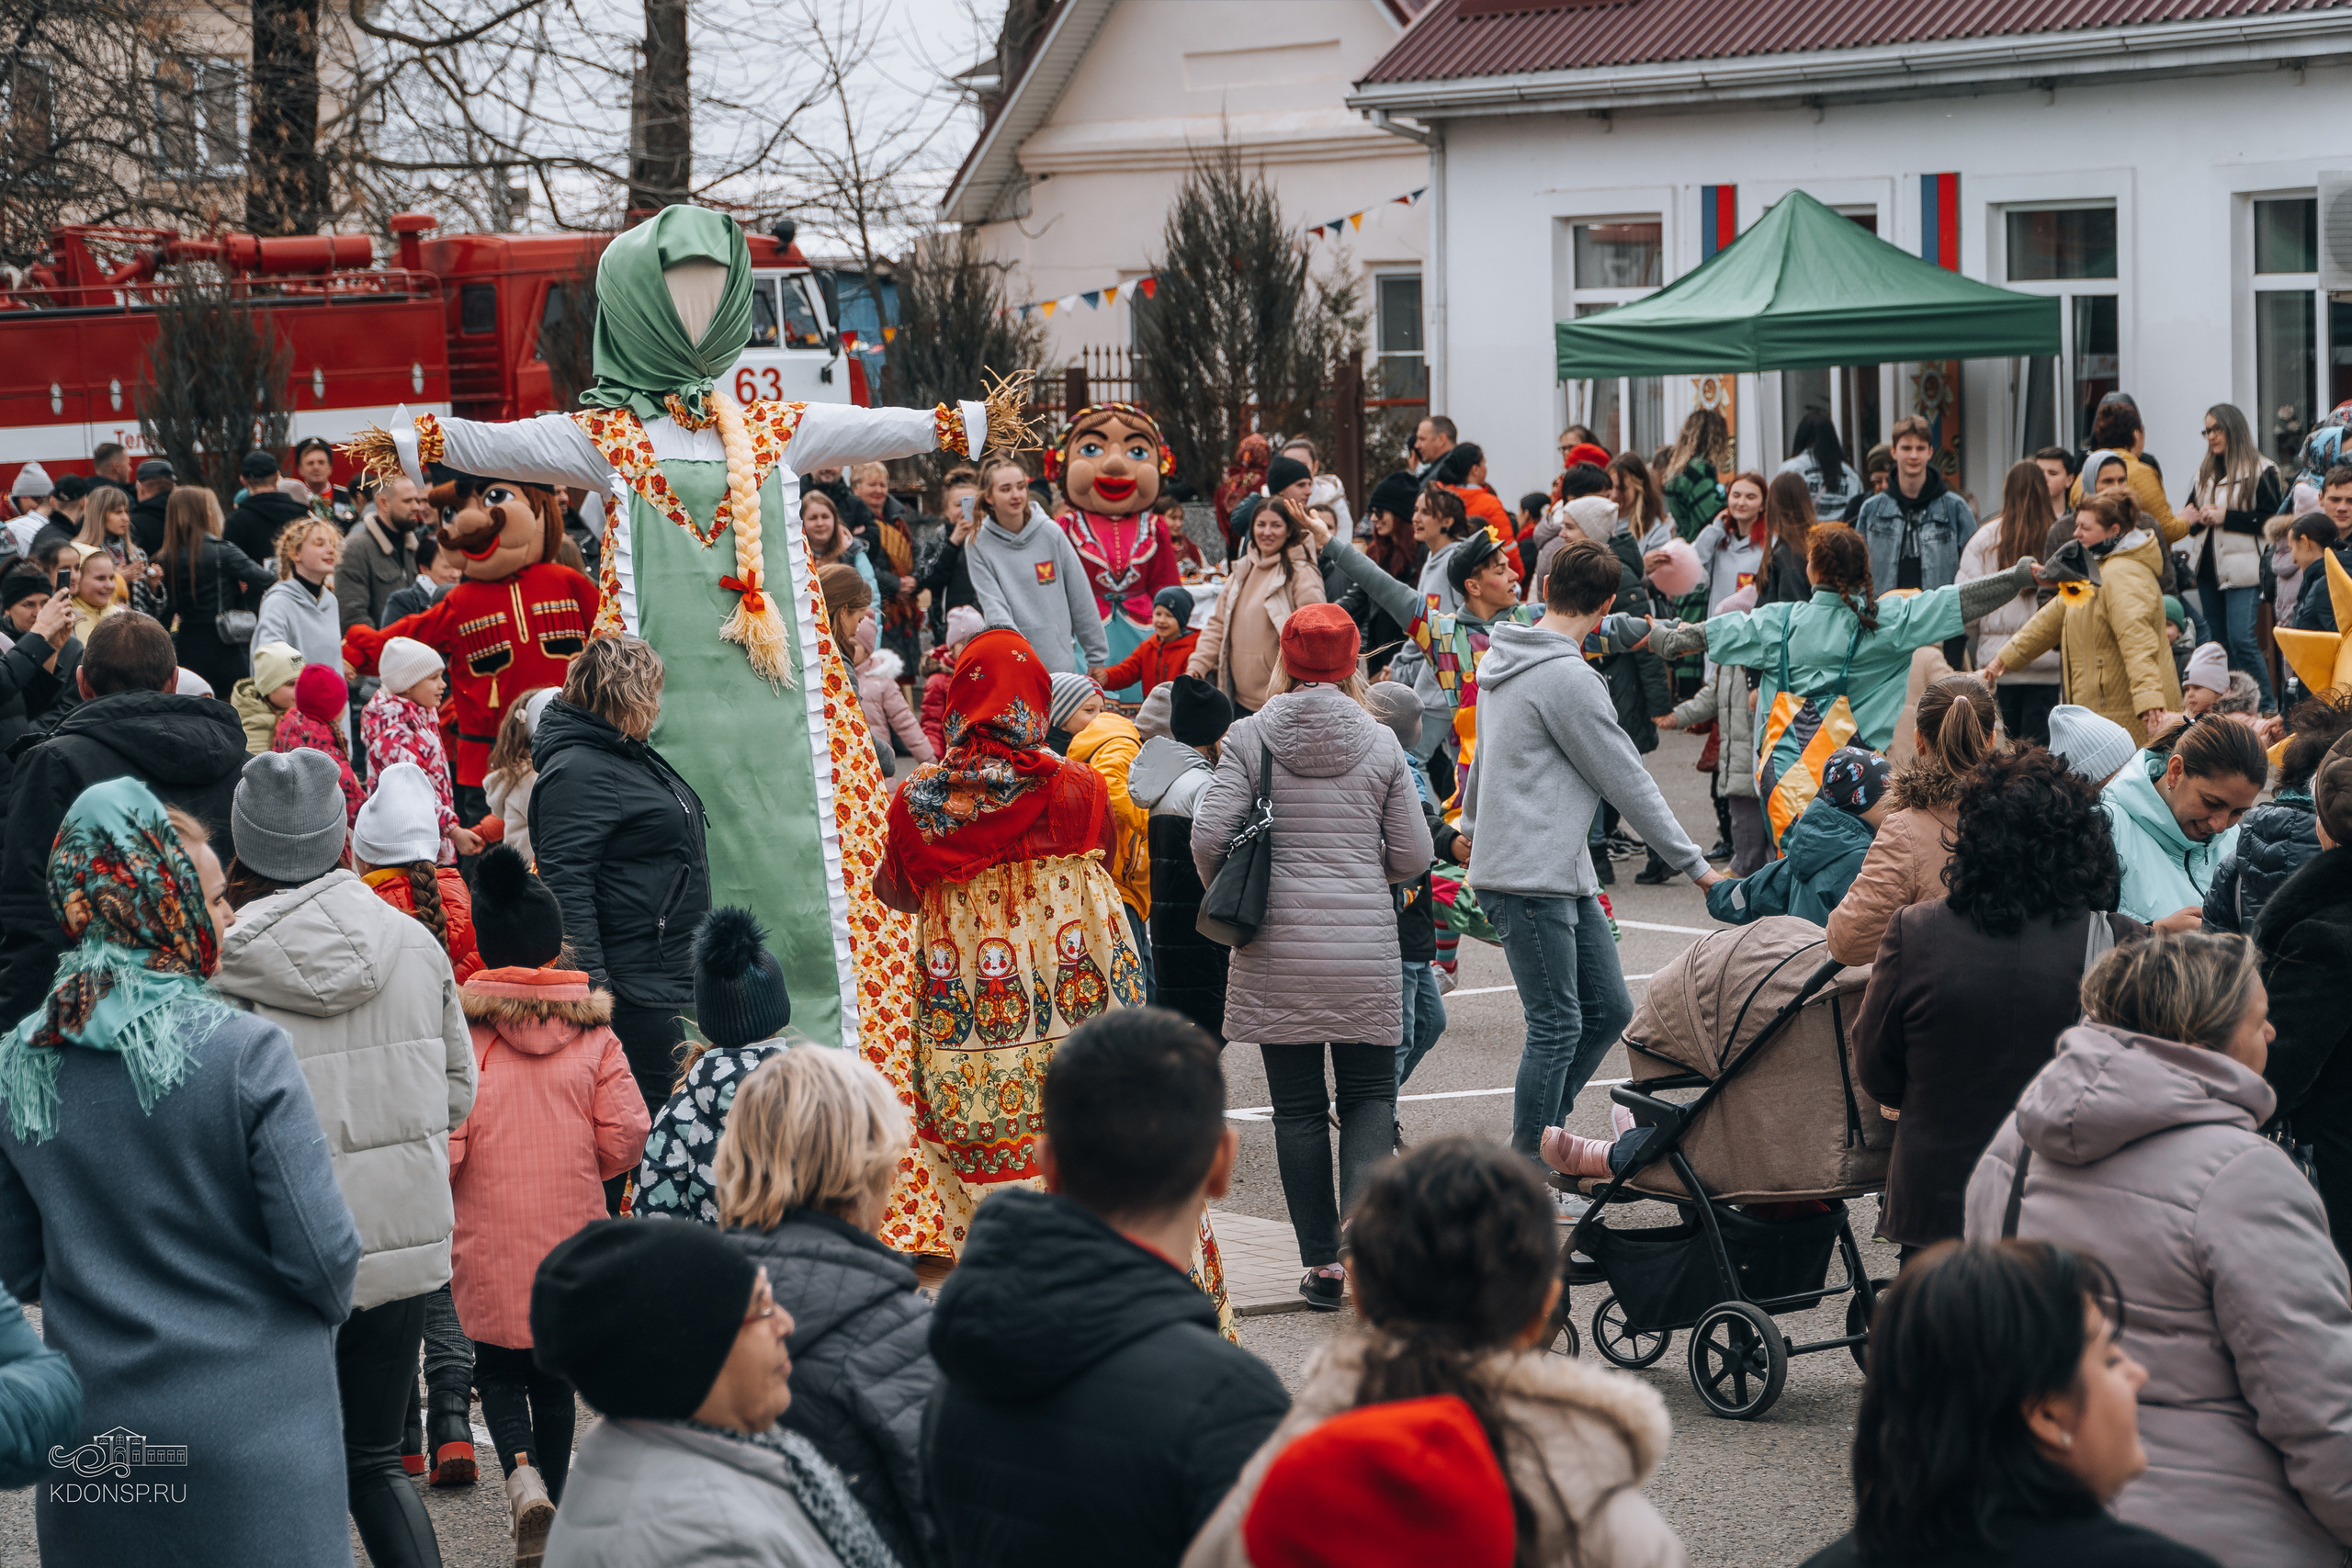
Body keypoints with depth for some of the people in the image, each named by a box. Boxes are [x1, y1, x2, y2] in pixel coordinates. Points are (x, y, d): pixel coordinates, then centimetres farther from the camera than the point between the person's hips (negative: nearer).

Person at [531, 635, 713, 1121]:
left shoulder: (633, 757, 18)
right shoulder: (579, 772, -16)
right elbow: (566, 885, -22)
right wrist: (591, 986, -26)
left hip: (671, 980, 11)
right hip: (634, 988, -11)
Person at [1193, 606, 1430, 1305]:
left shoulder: (1250, 737, -2)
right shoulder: (1380, 745, 1)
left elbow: (1209, 835, -9)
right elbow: (1413, 857, 2)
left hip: (1277, 949, 0)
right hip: (1365, 946, 1)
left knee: (1297, 1107, 9)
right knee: (1370, 1095, 12)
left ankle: (1322, 1261, 10)